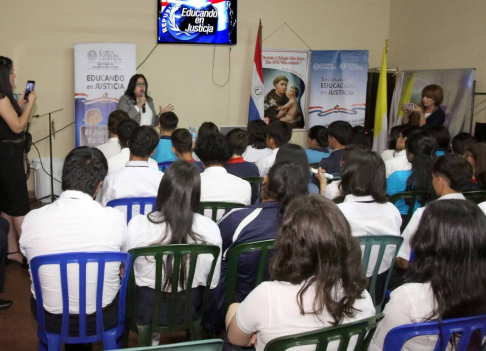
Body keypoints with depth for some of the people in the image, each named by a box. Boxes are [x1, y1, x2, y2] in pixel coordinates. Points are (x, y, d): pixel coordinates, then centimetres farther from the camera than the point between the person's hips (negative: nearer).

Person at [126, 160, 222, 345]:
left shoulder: (137, 225, -20)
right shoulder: (210, 229, -17)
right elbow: (213, 283, -5)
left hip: (145, 310, -1)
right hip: (190, 311, 2)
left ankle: (151, 335, 35)